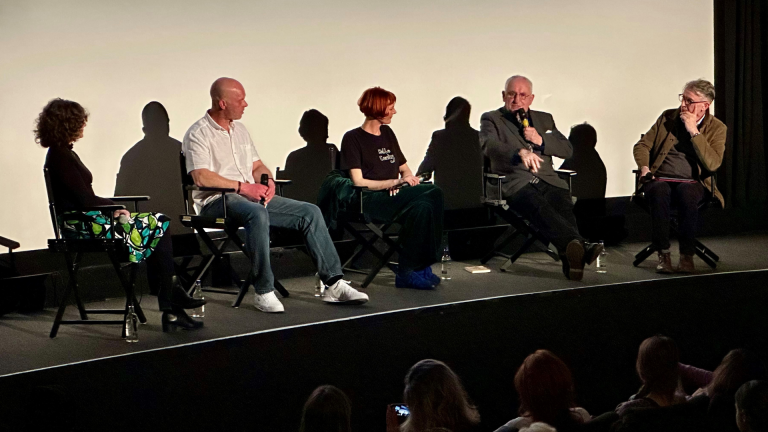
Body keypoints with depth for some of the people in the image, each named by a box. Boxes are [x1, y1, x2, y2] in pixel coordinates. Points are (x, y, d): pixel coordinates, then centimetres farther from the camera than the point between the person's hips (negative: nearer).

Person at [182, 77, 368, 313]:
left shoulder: (239, 130, 20)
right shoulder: (198, 134, -6)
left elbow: (257, 166, 25)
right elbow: (201, 178, -19)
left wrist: (267, 180, 1)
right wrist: (243, 186, -20)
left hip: (254, 197, 8)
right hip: (216, 202, -8)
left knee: (310, 212, -6)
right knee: (257, 214, -40)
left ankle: (334, 284, -8)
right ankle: (263, 292, -35)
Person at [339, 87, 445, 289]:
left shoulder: (387, 133, 23)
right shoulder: (353, 138, 2)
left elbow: (404, 168, 27)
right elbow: (359, 182, -7)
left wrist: (407, 178, 3)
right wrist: (394, 182, -13)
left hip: (394, 196, 6)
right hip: (371, 201, -6)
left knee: (434, 194, -27)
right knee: (422, 206, -33)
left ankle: (423, 265, -25)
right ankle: (407, 272, -25)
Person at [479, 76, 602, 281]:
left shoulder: (544, 119, 27)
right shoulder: (491, 119, 14)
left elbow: (567, 150, 19)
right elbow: (489, 146, -9)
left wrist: (541, 141, 0)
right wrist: (520, 153, -29)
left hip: (547, 180, 4)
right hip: (515, 182, -4)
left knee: (564, 206, -32)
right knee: (539, 207, -38)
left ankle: (571, 260, -52)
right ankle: (581, 247, -60)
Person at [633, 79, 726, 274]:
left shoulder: (717, 128, 2)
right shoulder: (668, 117, 11)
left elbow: (713, 164, -13)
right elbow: (642, 145, 15)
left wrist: (694, 131, -16)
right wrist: (644, 167, -5)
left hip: (691, 183, -2)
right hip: (660, 180, 2)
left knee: (687, 193, -38)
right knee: (659, 193, -35)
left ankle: (687, 256, -30)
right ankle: (663, 255, -29)